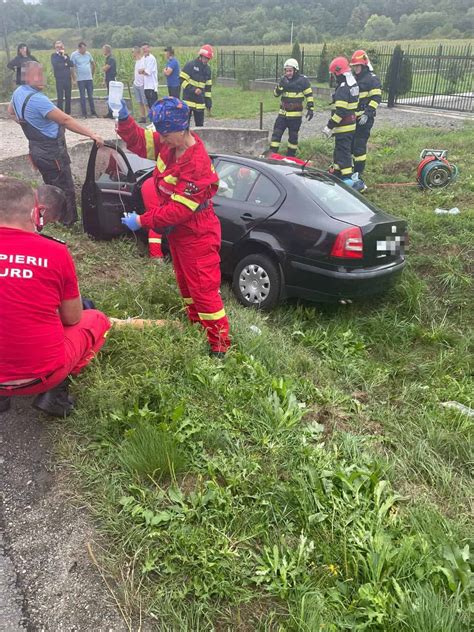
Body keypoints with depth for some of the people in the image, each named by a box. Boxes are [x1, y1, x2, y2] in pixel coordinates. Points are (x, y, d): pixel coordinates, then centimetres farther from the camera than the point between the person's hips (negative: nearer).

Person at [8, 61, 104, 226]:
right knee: (66, 190, -1)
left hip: (37, 149, 10)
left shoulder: (18, 92, 4)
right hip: (52, 152, -10)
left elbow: (11, 111, 26)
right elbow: (66, 120, -29)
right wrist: (92, 135, -29)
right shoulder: (38, 99, -26)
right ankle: (68, 224, 5)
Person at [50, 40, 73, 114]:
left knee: (68, 97, 6)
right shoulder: (54, 56, 3)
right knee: (60, 98, -6)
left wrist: (65, 57, -9)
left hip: (68, 78, 4)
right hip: (59, 79, -4)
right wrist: (65, 64, -3)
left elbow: (71, 64, 1)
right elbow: (55, 65, -12)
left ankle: (68, 113, 13)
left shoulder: (66, 55, 15)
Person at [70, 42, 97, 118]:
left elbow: (93, 63, 19)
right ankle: (84, 113, 6)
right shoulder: (74, 55, -6)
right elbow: (72, 67, -8)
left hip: (89, 78, 4)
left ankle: (93, 112, 16)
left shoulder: (88, 54, 6)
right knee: (82, 97, 1)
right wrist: (75, 77, -14)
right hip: (80, 79, -3)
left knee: (91, 96, 8)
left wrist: (92, 72, 18)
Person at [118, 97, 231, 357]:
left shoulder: (197, 165, -31)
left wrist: (141, 221, -22)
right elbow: (139, 141, 5)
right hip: (177, 231, 9)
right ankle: (196, 324, 42)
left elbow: (179, 209, -29)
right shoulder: (169, 143, -6)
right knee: (185, 282, 22)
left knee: (204, 289, -3)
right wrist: (124, 119, -15)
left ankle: (220, 344, 9)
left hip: (197, 235, -9)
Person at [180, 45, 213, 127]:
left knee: (200, 124, 7)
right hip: (188, 100, -5)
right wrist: (193, 89, -19)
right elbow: (182, 80, -9)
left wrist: (208, 103, 11)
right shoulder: (190, 65, -5)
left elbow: (208, 87, 16)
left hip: (200, 102, 5)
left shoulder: (207, 69, 13)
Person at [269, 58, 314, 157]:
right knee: (276, 134, -2)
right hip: (283, 113, 4)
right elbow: (276, 93, 6)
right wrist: (280, 86, -13)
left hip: (296, 115, -4)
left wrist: (310, 109, -8)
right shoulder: (283, 79, 7)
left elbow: (309, 95, -3)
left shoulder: (303, 80, -7)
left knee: (293, 137, 5)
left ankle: (290, 156, 16)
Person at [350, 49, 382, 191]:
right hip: (352, 118, 8)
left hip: (364, 119, -8)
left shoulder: (372, 79, -6)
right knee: (350, 145, 11)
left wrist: (367, 114, -23)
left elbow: (376, 98, -13)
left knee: (359, 146, -10)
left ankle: (358, 175, -7)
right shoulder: (354, 79, 20)